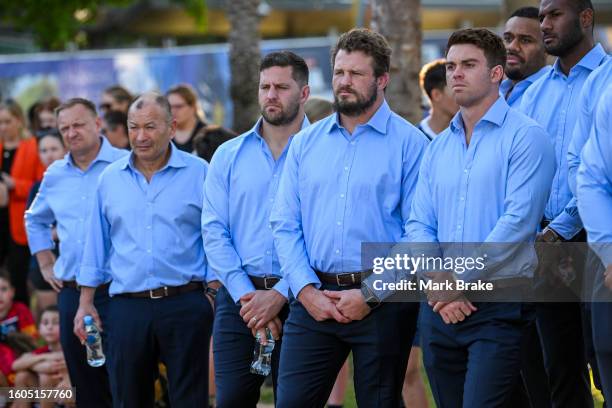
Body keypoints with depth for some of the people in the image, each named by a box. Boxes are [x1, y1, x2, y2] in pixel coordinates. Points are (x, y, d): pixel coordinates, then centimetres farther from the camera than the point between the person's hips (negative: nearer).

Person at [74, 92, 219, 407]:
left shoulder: (199, 174, 0)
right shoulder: (110, 178, 9)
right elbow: (96, 245, 15)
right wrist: (86, 303, 11)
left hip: (185, 306, -3)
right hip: (127, 307, 3)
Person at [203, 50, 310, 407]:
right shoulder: (229, 156, 10)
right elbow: (214, 231, 3)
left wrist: (281, 295, -15)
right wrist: (245, 295, -9)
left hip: (297, 298, -2)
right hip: (239, 297, 3)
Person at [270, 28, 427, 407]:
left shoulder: (409, 143, -3)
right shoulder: (305, 143, 11)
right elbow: (285, 224, 9)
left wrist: (371, 295, -13)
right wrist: (306, 290, -5)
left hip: (382, 301, -3)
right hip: (314, 299, 4)